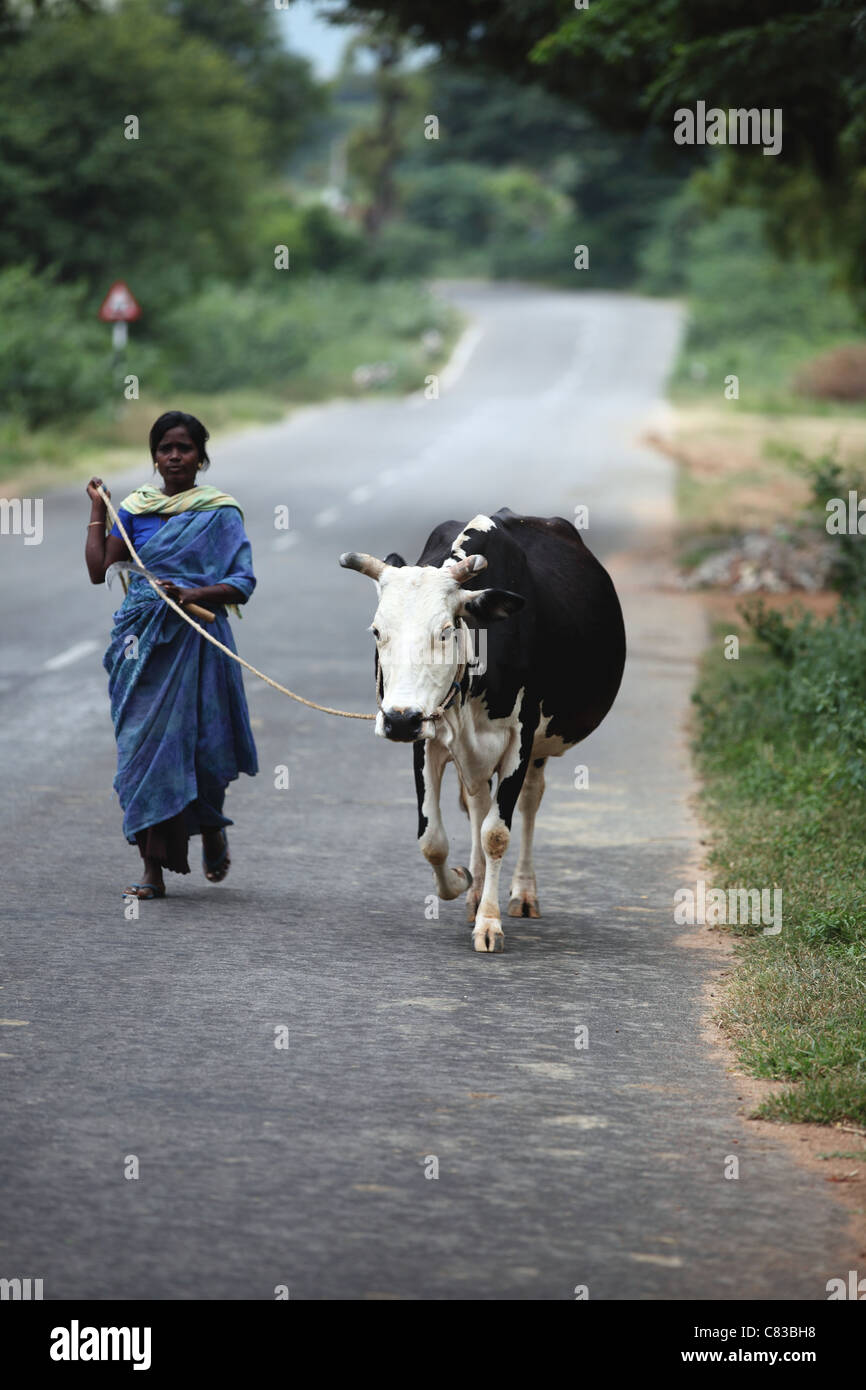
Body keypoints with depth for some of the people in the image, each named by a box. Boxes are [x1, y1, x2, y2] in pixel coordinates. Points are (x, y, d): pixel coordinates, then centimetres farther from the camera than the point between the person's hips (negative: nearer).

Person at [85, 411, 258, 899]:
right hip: (141, 639, 3)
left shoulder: (220, 513, 1)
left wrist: (194, 595, -19)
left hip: (194, 640, -3)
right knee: (142, 746, -2)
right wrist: (98, 510, 9)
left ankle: (212, 826, 30)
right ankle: (153, 868, 2)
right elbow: (99, 570, 6)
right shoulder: (135, 509, 10)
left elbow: (243, 582, -4)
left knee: (196, 743, -3)